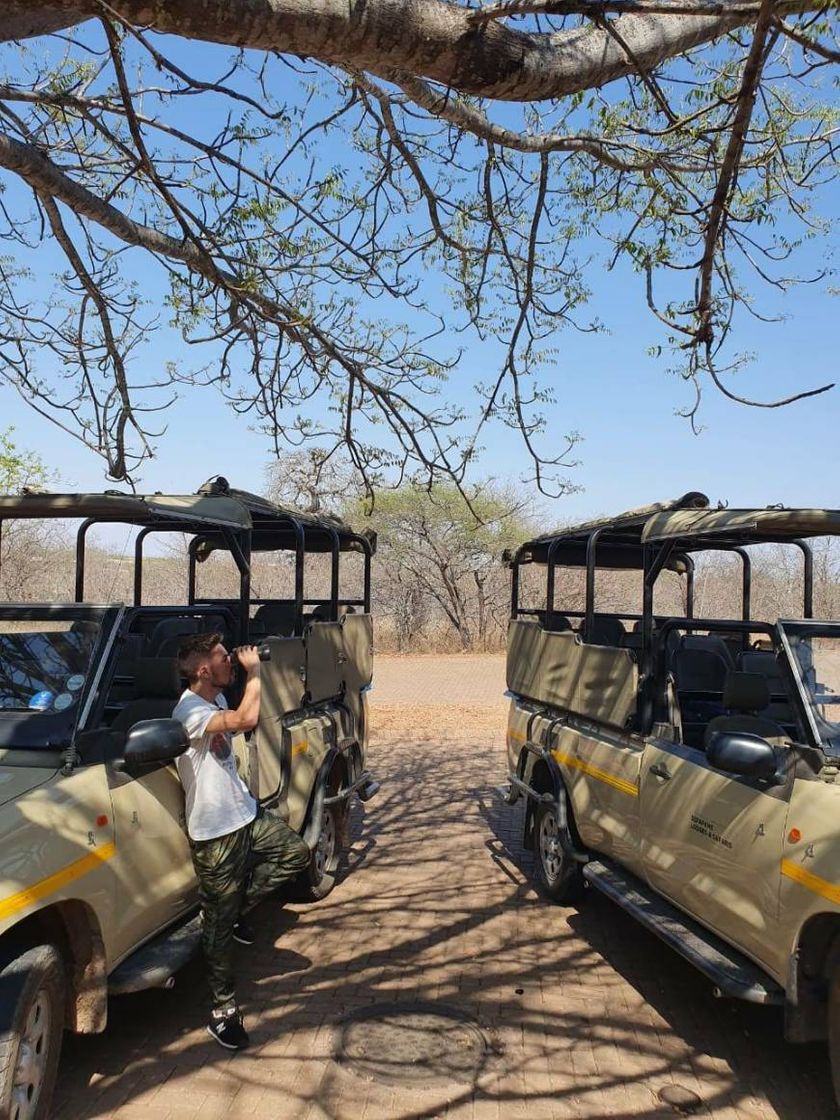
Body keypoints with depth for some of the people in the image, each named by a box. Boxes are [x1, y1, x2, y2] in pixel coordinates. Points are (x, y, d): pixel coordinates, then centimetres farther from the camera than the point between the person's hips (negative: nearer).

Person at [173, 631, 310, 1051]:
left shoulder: (216, 699, 4)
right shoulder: (190, 710, -26)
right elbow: (246, 720, -41)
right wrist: (253, 671, -29)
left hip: (245, 813, 9)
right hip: (215, 832, -9)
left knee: (295, 852, 14)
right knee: (219, 926, 3)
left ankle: (236, 907, 21)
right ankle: (223, 1010, 18)